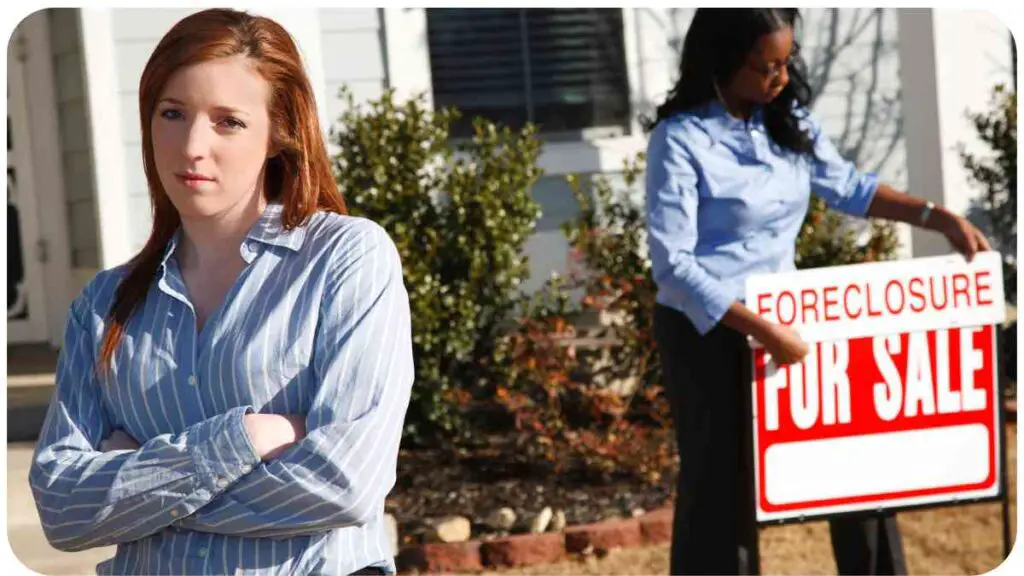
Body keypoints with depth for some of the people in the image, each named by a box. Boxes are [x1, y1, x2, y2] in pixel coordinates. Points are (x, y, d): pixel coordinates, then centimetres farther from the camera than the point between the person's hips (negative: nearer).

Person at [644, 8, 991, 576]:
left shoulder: (787, 121, 3)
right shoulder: (681, 139, -17)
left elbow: (847, 186, 16)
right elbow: (673, 264, -20)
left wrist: (940, 218, 6)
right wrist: (762, 331, -25)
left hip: (785, 317, 7)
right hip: (707, 333, -6)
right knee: (723, 489, 1)